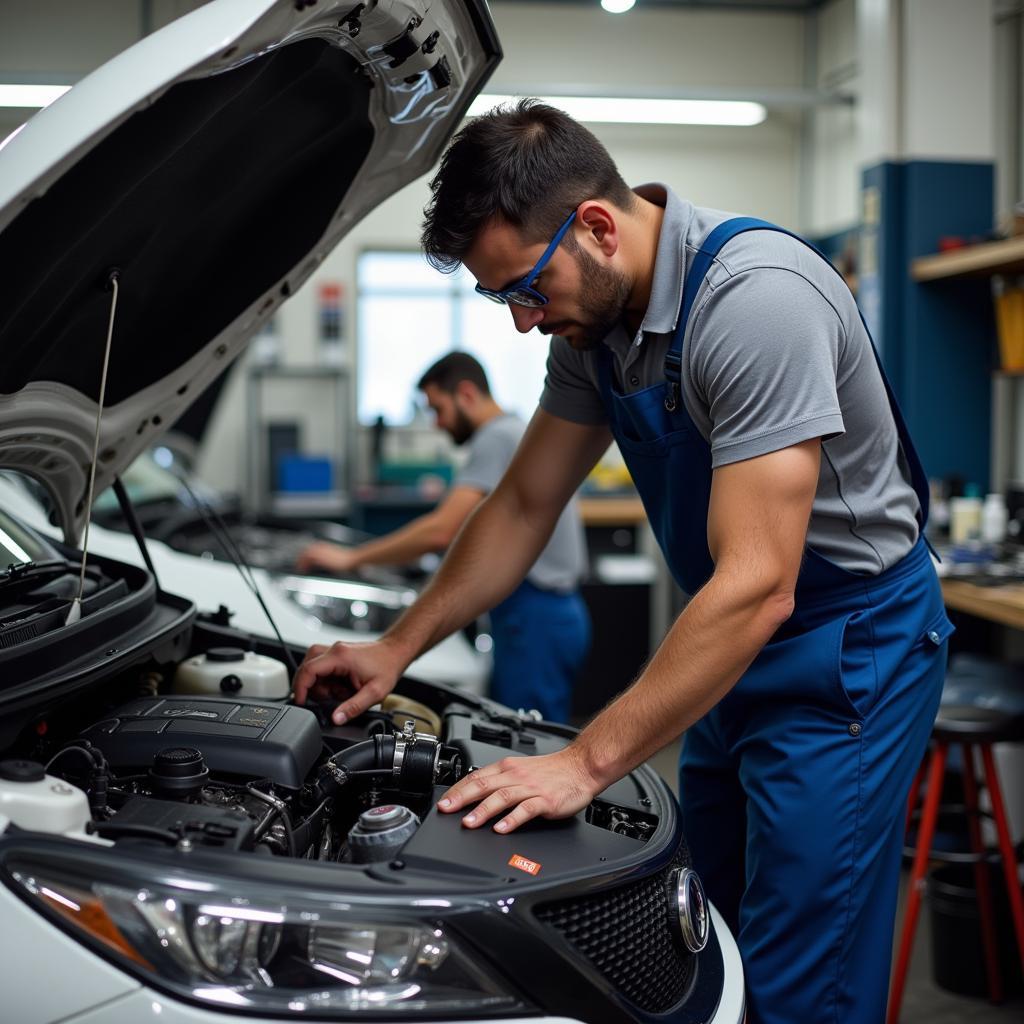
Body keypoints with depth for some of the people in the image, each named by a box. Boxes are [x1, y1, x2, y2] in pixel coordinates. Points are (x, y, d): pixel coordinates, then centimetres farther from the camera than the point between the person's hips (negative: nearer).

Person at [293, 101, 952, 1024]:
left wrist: (586, 764, -28)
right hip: (738, 645, 8)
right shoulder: (595, 319, -1)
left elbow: (755, 589, -31)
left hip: (849, 645, -8)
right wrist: (398, 650, 8)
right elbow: (525, 505, 10)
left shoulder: (755, 298, -29)